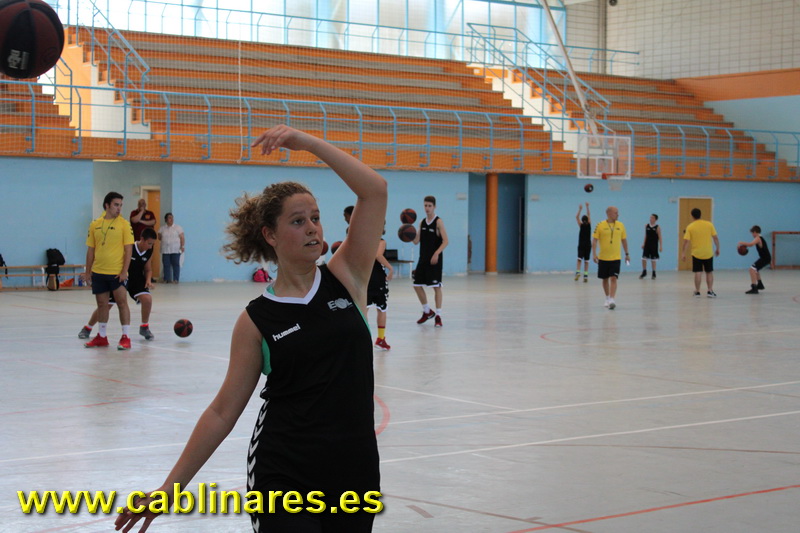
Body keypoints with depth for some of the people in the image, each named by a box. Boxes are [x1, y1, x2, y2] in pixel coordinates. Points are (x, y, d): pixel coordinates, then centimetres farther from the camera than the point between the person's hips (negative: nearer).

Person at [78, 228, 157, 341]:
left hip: (136, 279, 4)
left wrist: (148, 280, -14)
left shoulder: (149, 252, -9)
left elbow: (148, 269, 4)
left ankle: (144, 327, 0)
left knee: (147, 298, -21)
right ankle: (87, 329, 22)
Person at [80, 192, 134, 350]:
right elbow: (91, 249, 11)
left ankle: (125, 337, 2)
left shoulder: (124, 224, -4)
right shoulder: (95, 224, 6)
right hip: (98, 272, 4)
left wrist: (124, 271, -13)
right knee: (102, 304, 11)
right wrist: (88, 271, 9)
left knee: (122, 302, -3)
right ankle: (102, 337, 21)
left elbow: (128, 249, -6)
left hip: (117, 272, -4)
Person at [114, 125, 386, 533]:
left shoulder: (345, 280, 2)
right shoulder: (257, 320, -2)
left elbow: (374, 190, -7)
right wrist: (169, 488, -1)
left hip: (355, 472, 2)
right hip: (283, 477, -2)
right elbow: (223, 412, 1)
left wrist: (305, 141, -12)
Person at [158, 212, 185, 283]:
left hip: (175, 250, -3)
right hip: (165, 250, 3)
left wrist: (182, 246, -10)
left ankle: (176, 279, -4)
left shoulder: (178, 228, 4)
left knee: (175, 264, -6)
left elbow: (182, 238, -1)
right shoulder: (162, 228, 13)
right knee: (166, 265, -1)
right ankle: (166, 279, 4)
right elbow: (159, 237, 16)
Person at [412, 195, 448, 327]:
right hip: (423, 258, 7)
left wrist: (436, 253, -24)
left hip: (435, 259, -6)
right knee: (417, 285, 7)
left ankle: (438, 316, 0)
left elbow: (445, 241, -12)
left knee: (436, 287, -5)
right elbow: (416, 241, 9)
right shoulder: (422, 222, 11)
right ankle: (427, 311, 23)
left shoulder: (438, 222, -7)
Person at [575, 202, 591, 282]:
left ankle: (578, 272, -25)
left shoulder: (581, 225, -5)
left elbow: (577, 217, 5)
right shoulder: (589, 225, -1)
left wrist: (580, 209, 7)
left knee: (579, 259, -3)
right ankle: (585, 276, -3)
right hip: (588, 245, 2)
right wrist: (587, 207, 13)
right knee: (586, 261, 4)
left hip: (581, 245, -2)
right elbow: (589, 215, 10)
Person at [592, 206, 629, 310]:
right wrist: (594, 253, -15)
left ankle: (612, 300, -18)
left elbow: (624, 240, 14)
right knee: (605, 279, 11)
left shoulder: (620, 225, 4)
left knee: (613, 278, -12)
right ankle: (607, 298, 29)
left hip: (616, 257, 0)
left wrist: (627, 254, 16)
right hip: (603, 257, 0)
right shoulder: (600, 225, -5)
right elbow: (594, 240, -6)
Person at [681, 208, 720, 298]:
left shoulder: (690, 227, -6)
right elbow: (715, 238, -1)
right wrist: (717, 249, 11)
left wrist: (683, 253, -4)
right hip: (708, 253, 1)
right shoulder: (709, 224, -2)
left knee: (698, 273, 3)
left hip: (696, 253, -1)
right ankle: (709, 291, 9)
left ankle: (697, 292, 6)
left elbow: (686, 241, -9)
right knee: (709, 272, 12)